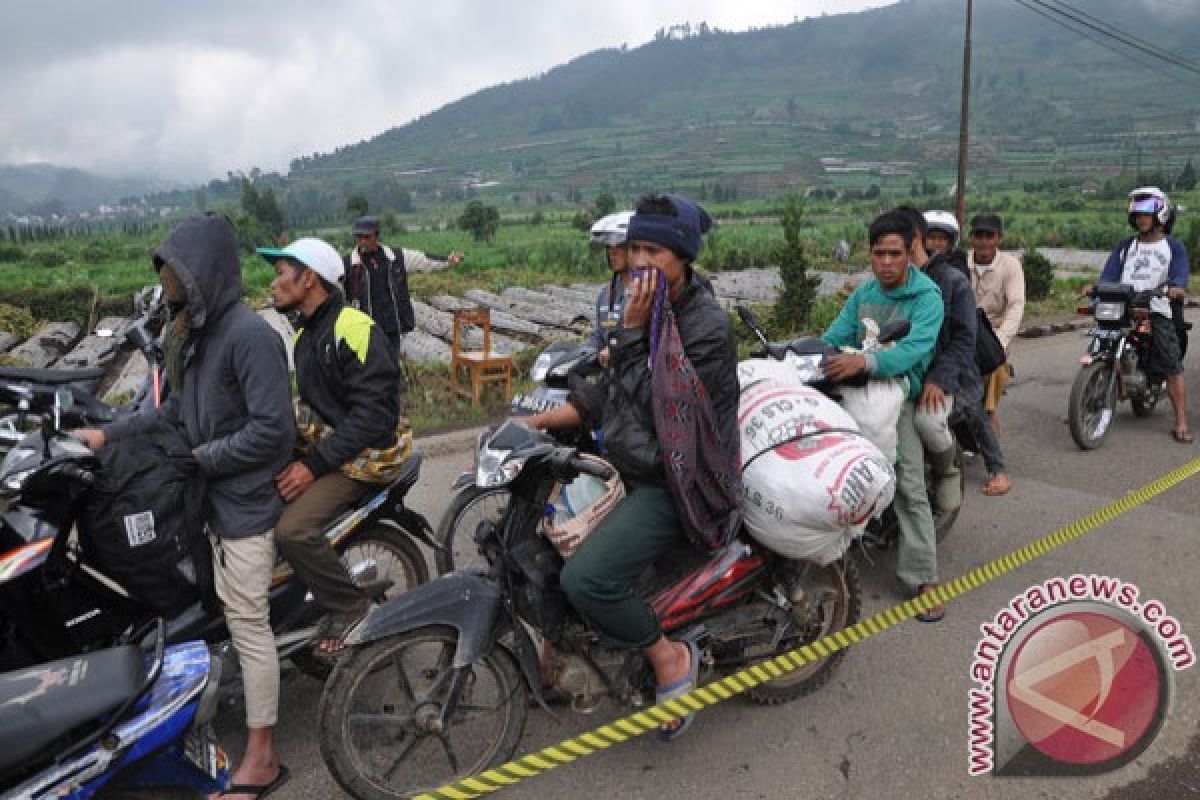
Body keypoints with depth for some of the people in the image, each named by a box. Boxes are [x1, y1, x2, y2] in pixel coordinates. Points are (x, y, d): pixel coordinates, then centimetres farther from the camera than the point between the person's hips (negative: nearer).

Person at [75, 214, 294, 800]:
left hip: (246, 503, -8)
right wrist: (110, 433, 9)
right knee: (230, 614, 15)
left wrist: (201, 460, -16)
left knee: (248, 626, 0)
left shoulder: (249, 335, -19)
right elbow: (179, 409, 17)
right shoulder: (200, 332, 11)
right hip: (216, 499, 8)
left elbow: (271, 429, -24)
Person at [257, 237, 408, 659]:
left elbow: (375, 411, -23)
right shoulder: (306, 335, 15)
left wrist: (315, 465, -24)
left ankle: (350, 605, -4)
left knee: (292, 529, -25)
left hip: (361, 455, -10)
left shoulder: (354, 328, -17)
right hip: (320, 445, 10)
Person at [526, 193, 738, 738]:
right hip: (634, 469, 10)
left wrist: (634, 332, -18)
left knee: (586, 577, -26)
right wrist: (537, 421, 6)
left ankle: (669, 656, -2)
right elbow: (610, 398, 14)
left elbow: (654, 405, -21)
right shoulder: (647, 310, 9)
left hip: (675, 481, -9)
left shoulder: (708, 326, -16)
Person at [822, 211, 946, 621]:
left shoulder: (927, 297, -7)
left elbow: (914, 350, -23)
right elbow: (834, 337, 5)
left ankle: (924, 579, -9)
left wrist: (863, 361, -40)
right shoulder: (862, 295, 13)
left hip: (900, 393, -5)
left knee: (910, 490, -12)